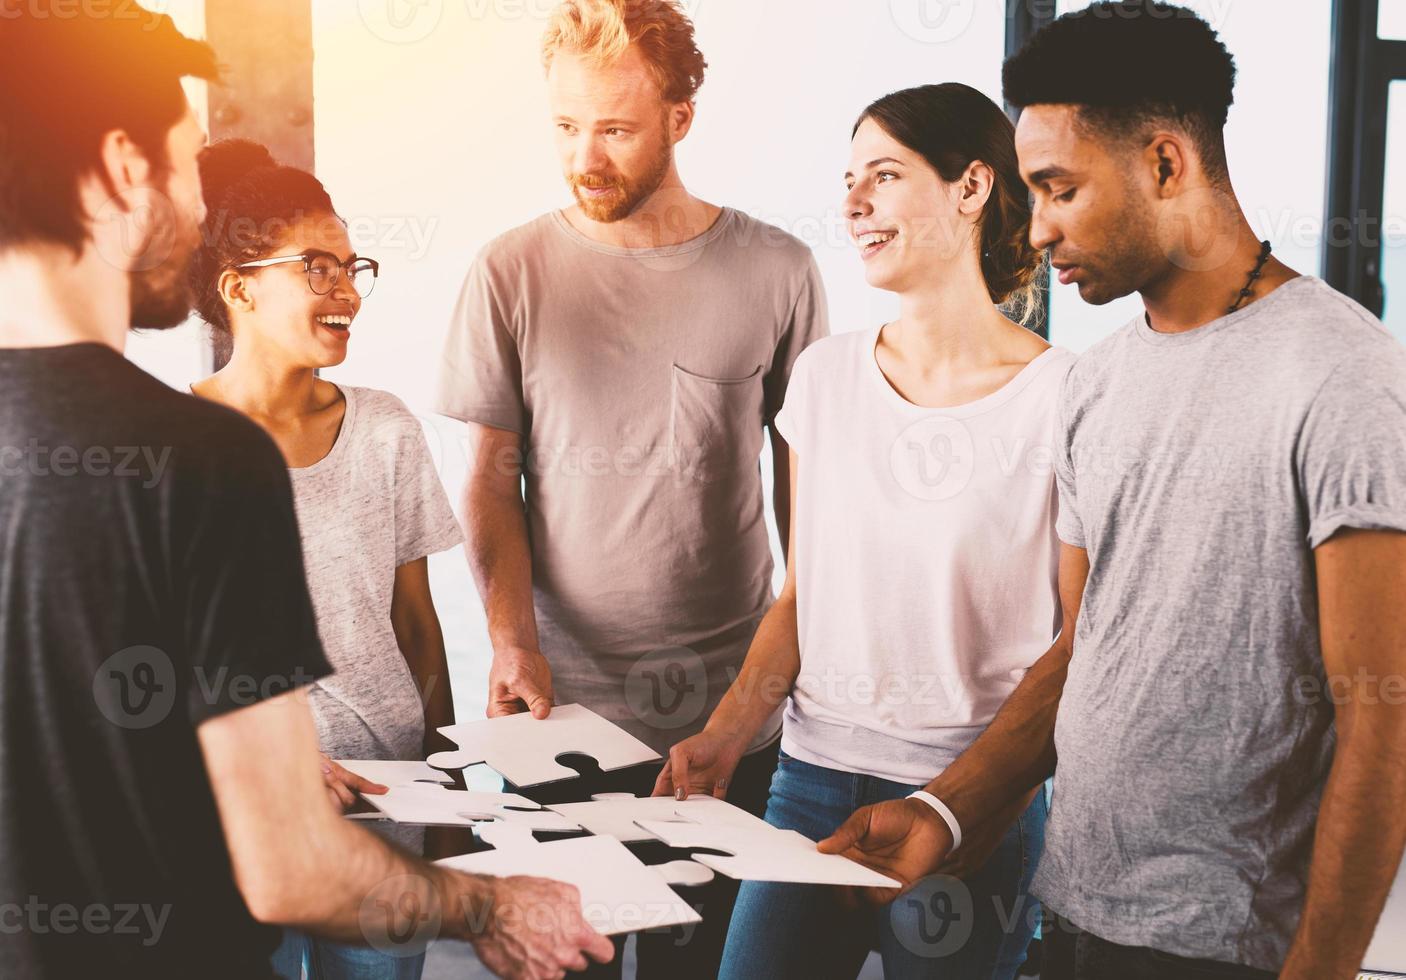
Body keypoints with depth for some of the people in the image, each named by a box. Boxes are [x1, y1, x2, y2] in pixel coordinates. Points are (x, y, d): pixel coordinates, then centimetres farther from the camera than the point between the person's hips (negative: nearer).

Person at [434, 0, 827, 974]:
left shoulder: (775, 270, -1)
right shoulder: (512, 272, -1)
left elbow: (802, 476, 6)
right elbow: (492, 479, 1)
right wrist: (512, 637, -12)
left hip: (732, 700, 0)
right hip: (564, 694, 0)